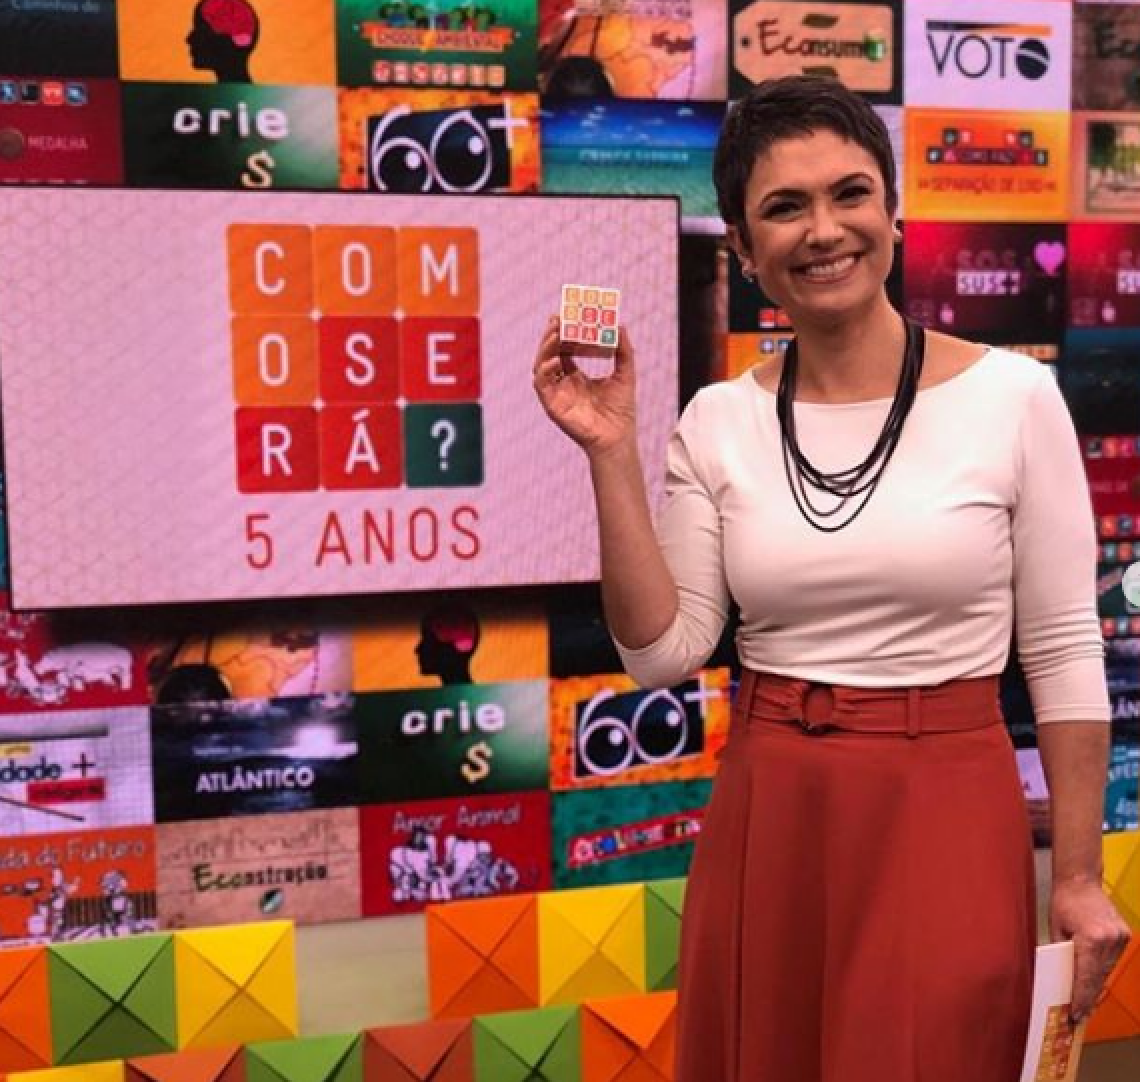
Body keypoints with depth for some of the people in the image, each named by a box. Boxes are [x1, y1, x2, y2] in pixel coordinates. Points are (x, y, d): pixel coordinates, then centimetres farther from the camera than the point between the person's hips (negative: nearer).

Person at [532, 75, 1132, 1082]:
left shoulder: (1013, 396, -7)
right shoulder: (718, 423, 0)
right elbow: (662, 652, -5)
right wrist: (611, 453, -12)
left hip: (946, 819, -2)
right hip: (766, 818, 3)